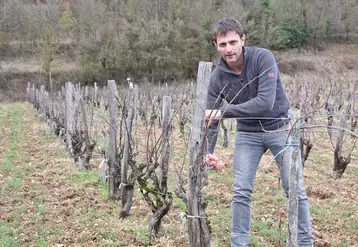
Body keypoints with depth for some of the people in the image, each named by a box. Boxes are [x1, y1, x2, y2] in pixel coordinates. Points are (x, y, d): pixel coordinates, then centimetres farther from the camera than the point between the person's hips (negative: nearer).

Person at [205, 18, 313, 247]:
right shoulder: (217, 76, -11)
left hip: (280, 128, -3)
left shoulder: (263, 58, -22)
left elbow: (265, 102, -32)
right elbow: (211, 119, -6)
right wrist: (207, 153, -19)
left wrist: (223, 111, -35)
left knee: (295, 190, 0)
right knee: (241, 192, -2)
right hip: (248, 133, 3)